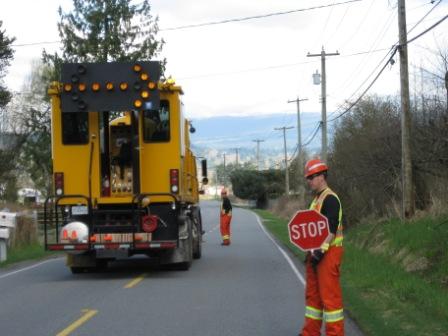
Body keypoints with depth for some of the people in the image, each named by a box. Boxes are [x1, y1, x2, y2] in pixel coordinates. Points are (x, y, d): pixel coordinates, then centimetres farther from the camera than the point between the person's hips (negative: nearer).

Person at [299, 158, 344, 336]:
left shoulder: (330, 199, -15)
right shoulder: (317, 199, 16)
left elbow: (332, 229, -22)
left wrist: (322, 250, -25)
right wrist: (311, 251, 18)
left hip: (328, 253, -10)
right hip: (316, 252, 10)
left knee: (329, 295, -5)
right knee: (313, 293, 15)